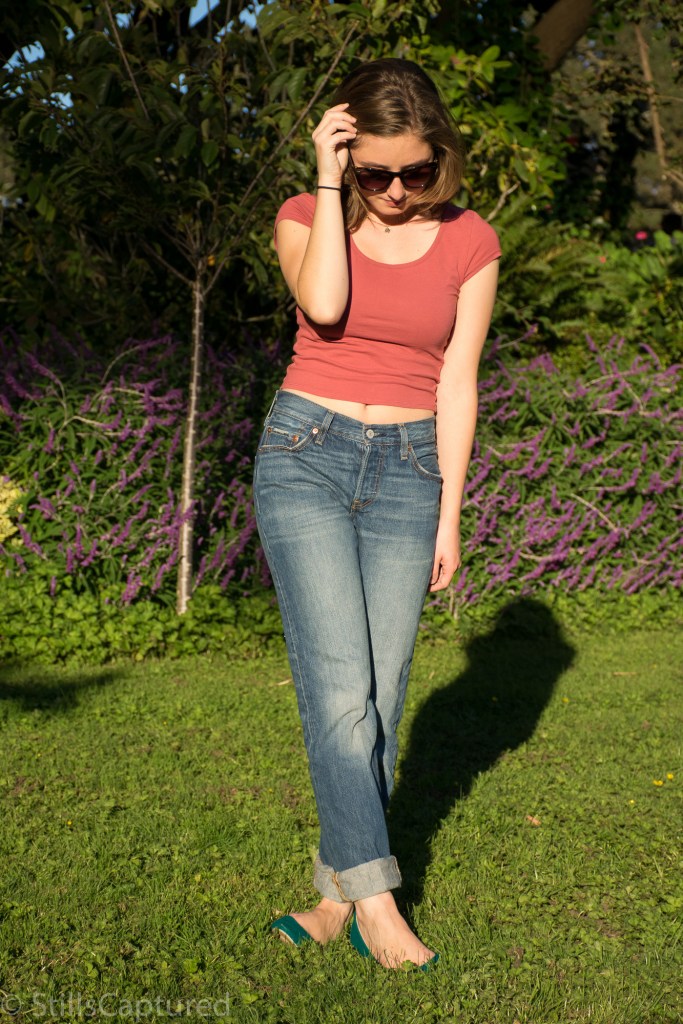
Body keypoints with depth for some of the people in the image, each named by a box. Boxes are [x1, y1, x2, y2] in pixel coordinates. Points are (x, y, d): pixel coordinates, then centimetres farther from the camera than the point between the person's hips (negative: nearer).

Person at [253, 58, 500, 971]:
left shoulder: (470, 243, 3)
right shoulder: (306, 217, 2)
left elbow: (456, 386, 3)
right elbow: (323, 304, -20)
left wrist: (449, 516, 2)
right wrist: (329, 184, -13)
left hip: (406, 472, 2)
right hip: (305, 456, -1)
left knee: (380, 694, 0)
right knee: (339, 686, -13)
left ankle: (337, 893, 12)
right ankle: (375, 893, -5)